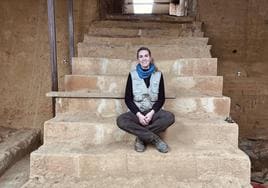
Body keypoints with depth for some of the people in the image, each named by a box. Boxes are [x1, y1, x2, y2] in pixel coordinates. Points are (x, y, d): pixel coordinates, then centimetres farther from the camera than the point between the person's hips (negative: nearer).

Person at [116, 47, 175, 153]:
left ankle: (141, 138, -18)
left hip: (153, 112, 1)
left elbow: (161, 98, 2)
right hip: (136, 112, 0)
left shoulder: (158, 75, 4)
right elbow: (128, 99, -1)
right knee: (120, 120, -31)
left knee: (170, 117, -30)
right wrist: (138, 114, -16)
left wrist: (151, 113, -16)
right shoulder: (132, 75, 2)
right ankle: (155, 139, -23)